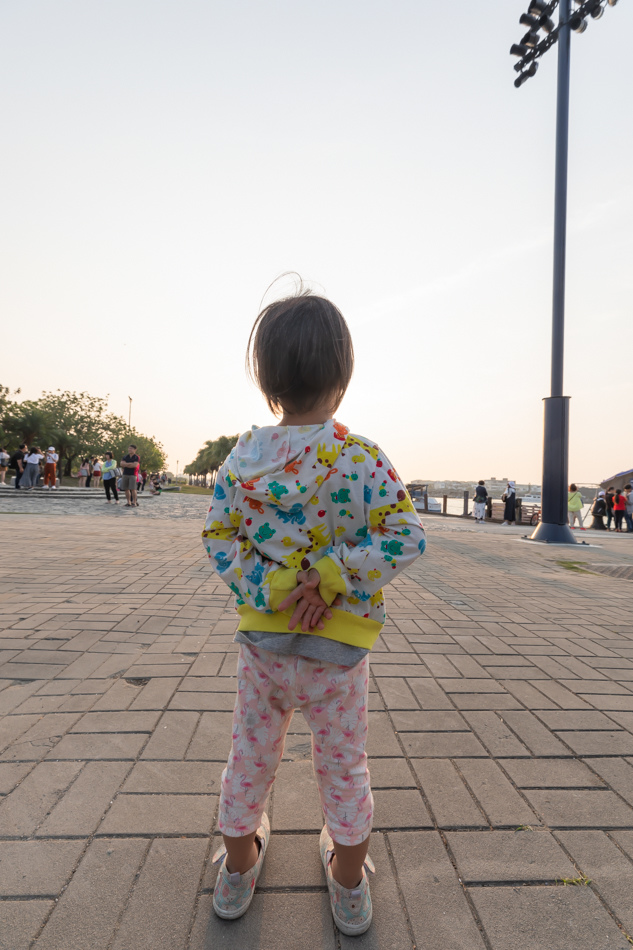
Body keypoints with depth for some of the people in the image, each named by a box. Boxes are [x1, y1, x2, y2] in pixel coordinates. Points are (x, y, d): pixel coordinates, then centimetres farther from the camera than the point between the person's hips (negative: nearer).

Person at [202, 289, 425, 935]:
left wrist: (269, 590, -9)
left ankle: (237, 867, 47)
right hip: (337, 645, -2)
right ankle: (349, 886, 42)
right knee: (343, 761, 20)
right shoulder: (362, 457, -16)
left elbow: (218, 538, -5)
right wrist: (332, 574, -18)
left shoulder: (242, 456, -7)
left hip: (261, 635, 3)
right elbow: (406, 535, -20)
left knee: (251, 751, 23)